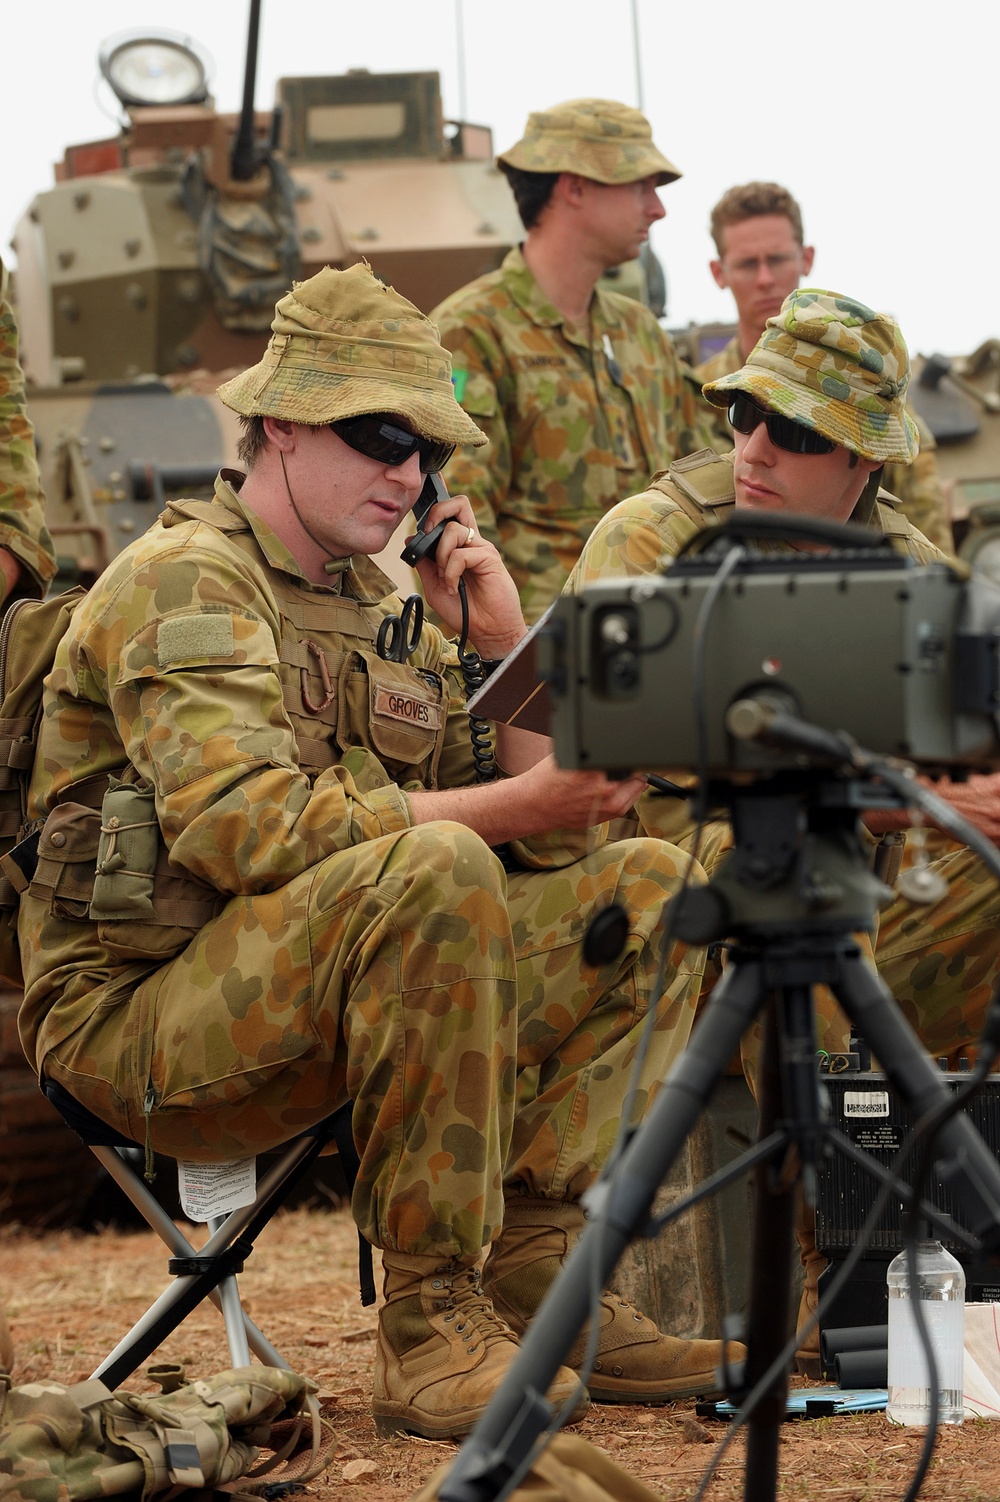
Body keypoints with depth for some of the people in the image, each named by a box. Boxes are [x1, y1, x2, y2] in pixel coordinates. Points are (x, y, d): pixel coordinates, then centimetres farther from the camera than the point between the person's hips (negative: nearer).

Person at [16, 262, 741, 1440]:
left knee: (646, 889, 4)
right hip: (143, 1018, -9)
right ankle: (430, 1322, -27)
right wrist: (508, 806, -25)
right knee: (434, 873, -34)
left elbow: (555, 848, 13)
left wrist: (506, 640, 2)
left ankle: (529, 1262, -7)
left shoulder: (384, 609, 16)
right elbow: (246, 826, -26)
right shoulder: (186, 576, -9)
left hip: (322, 1014, 9)